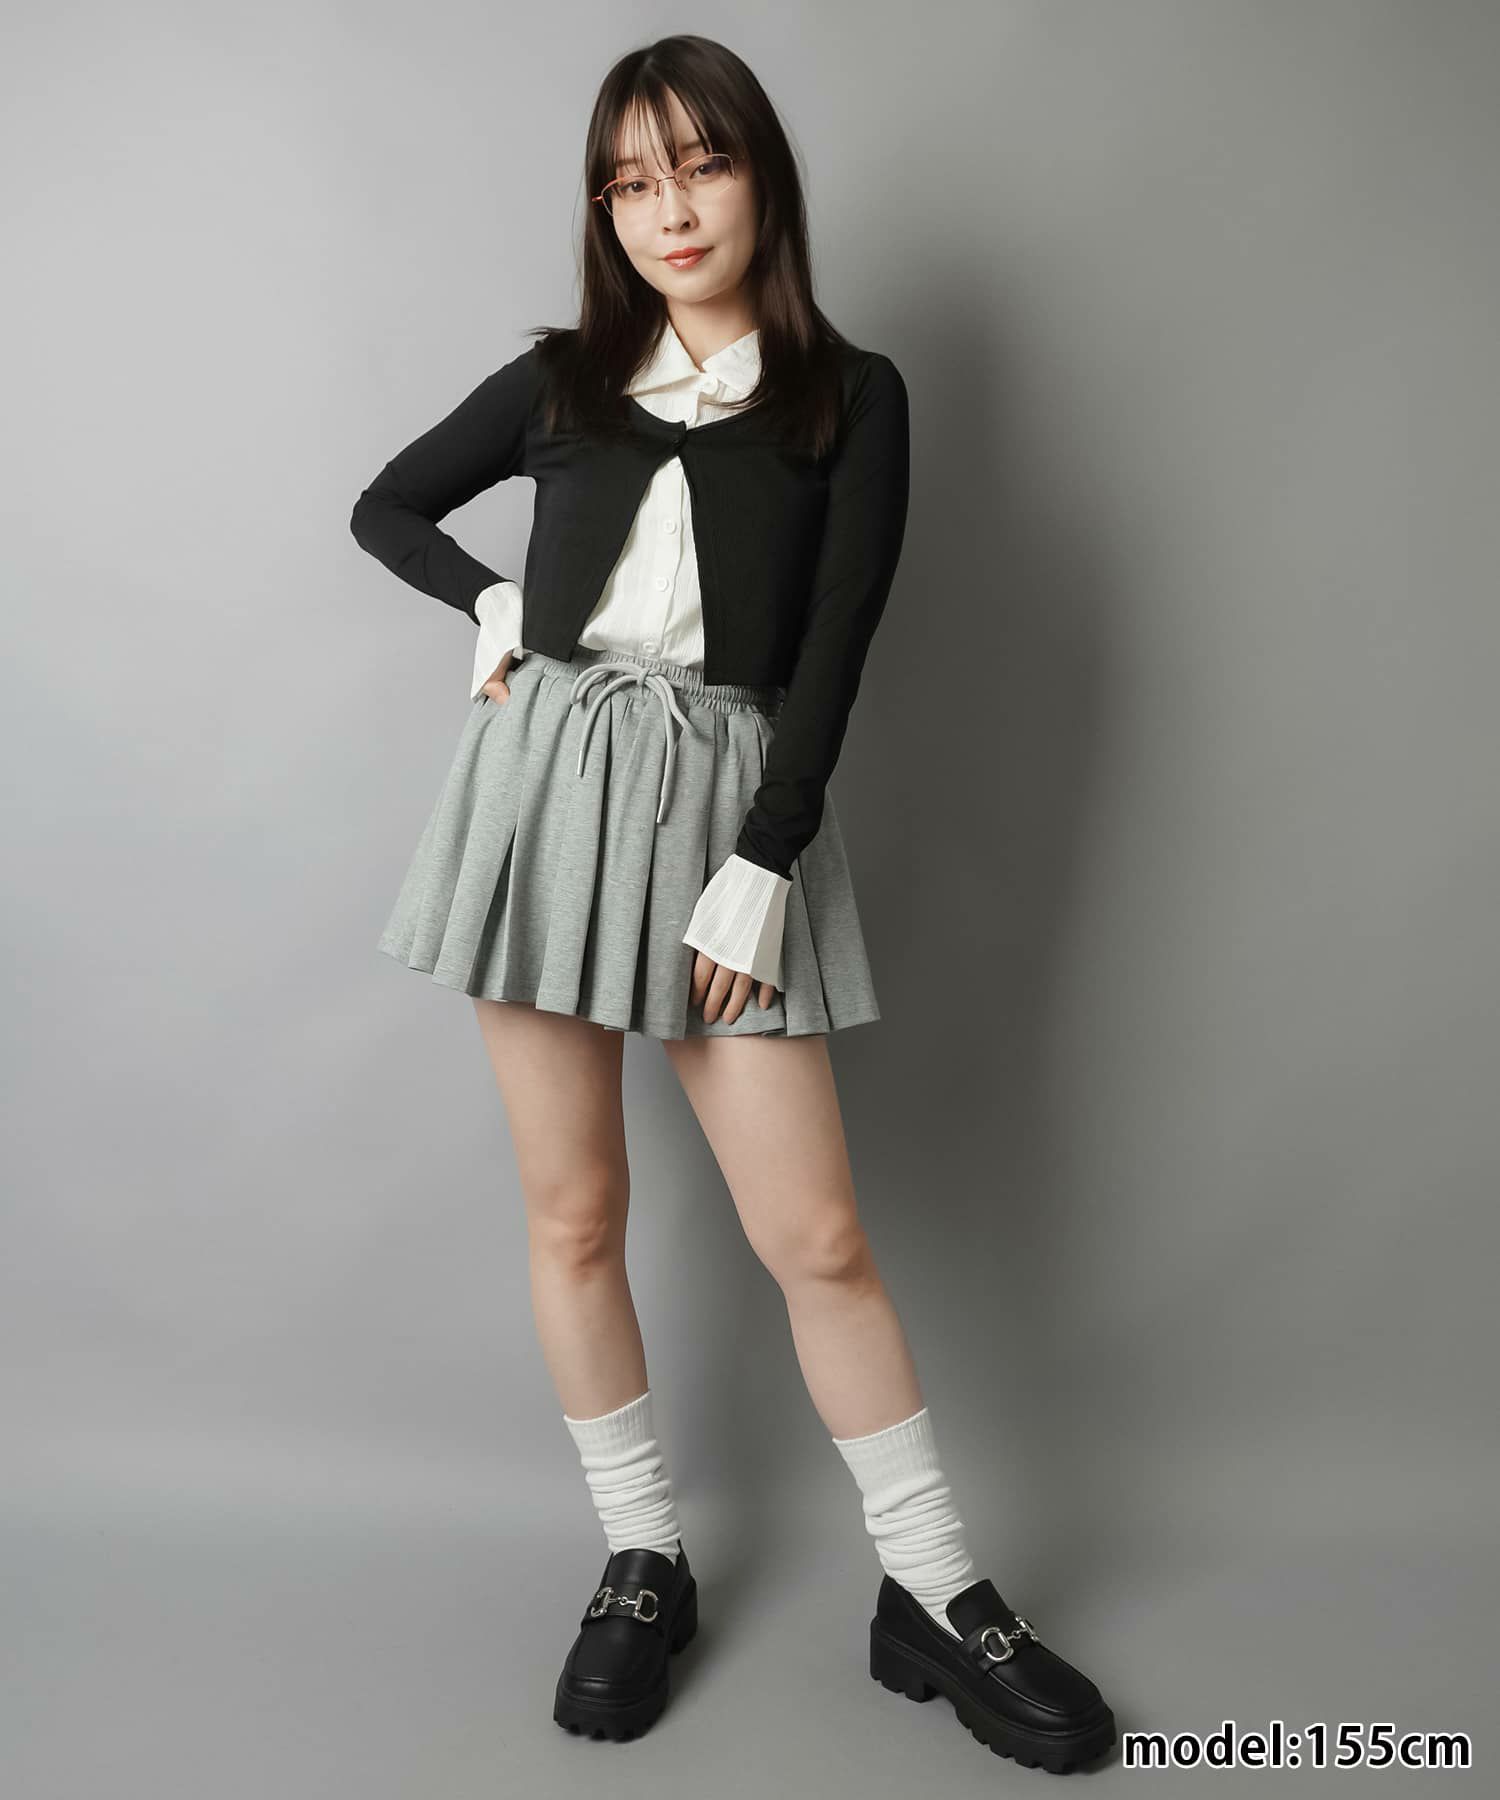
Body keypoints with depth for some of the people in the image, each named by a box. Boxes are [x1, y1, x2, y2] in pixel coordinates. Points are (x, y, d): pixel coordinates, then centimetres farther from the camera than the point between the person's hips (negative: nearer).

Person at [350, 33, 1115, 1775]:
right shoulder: (560, 379, 11)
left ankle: (935, 1595, 13)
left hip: (731, 799, -2)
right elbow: (385, 506, 23)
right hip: (546, 776, 3)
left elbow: (831, 648, -3)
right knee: (573, 1210, 5)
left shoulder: (852, 397, 5)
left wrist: (756, 871, -11)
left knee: (816, 1232, -3)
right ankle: (642, 1562, 22)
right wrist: (496, 602, 4)